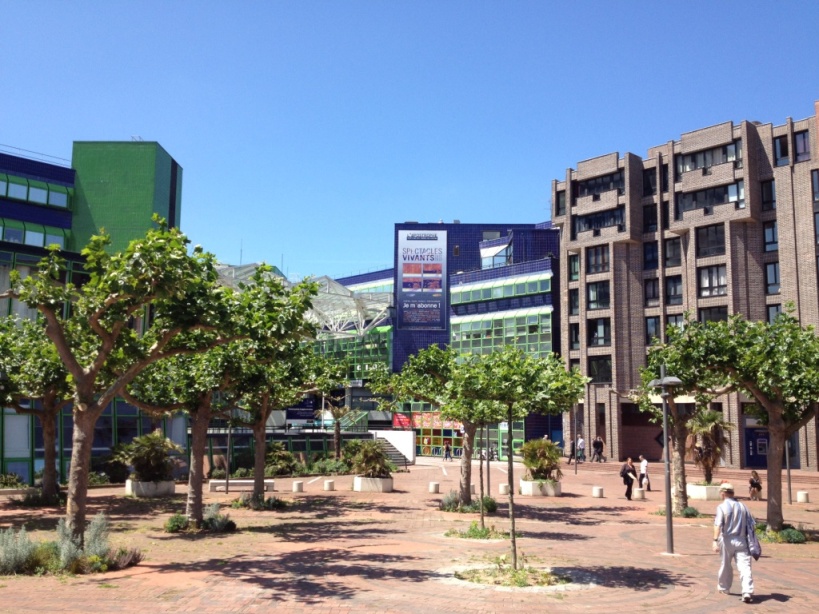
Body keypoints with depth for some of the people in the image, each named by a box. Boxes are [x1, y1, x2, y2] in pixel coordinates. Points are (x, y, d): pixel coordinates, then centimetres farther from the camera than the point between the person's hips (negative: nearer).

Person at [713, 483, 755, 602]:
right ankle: (747, 592, -19)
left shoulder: (722, 507, -8)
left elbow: (718, 525, -18)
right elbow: (752, 523, 8)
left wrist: (715, 540, -21)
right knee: (744, 567, -5)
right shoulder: (742, 506, 6)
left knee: (725, 566, 16)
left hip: (727, 540, -2)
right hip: (741, 540, 2)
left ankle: (723, 588, 33)